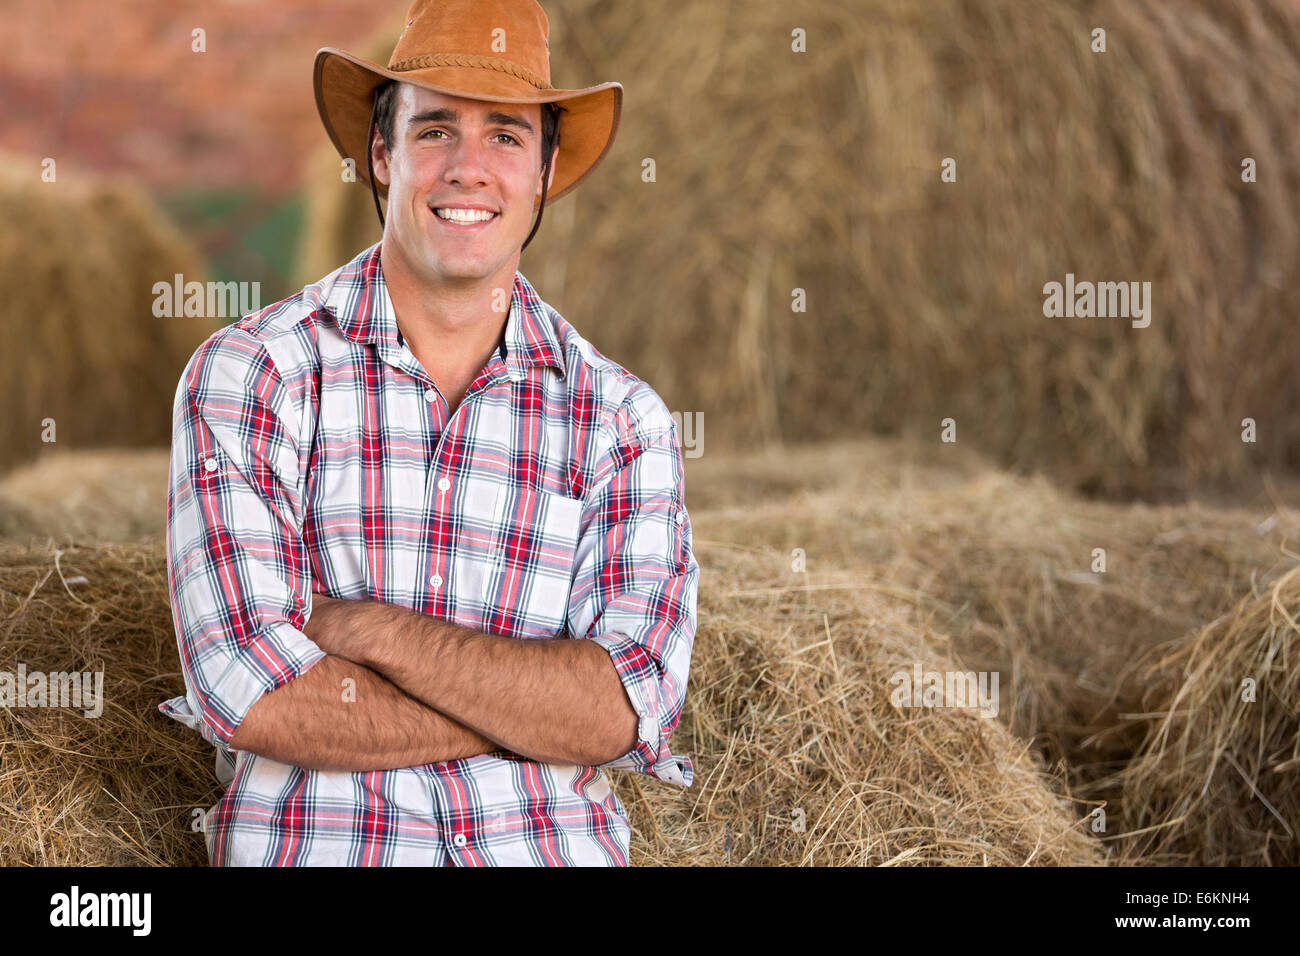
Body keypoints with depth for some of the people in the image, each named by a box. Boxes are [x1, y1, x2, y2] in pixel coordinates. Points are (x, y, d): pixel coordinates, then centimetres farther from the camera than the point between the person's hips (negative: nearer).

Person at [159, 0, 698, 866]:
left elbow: (629, 710, -7)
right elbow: (251, 697, -11)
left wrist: (362, 626, -12)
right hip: (310, 846, -2)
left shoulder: (625, 422, 5)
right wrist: (542, 713, -9)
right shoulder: (246, 376, -1)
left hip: (555, 849, 2)